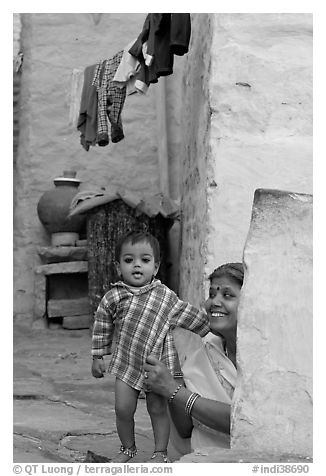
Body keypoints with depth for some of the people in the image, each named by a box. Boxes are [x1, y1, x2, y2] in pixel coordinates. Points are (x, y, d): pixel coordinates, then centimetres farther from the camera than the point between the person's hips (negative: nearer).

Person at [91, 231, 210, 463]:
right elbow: (102, 328, 8)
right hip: (127, 363, 1)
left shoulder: (166, 296, -1)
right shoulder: (113, 297, -1)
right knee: (123, 409, 2)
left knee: (158, 409, 5)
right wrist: (98, 357, 8)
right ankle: (128, 448, 26)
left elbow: (191, 316, 10)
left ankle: (161, 452, 22)